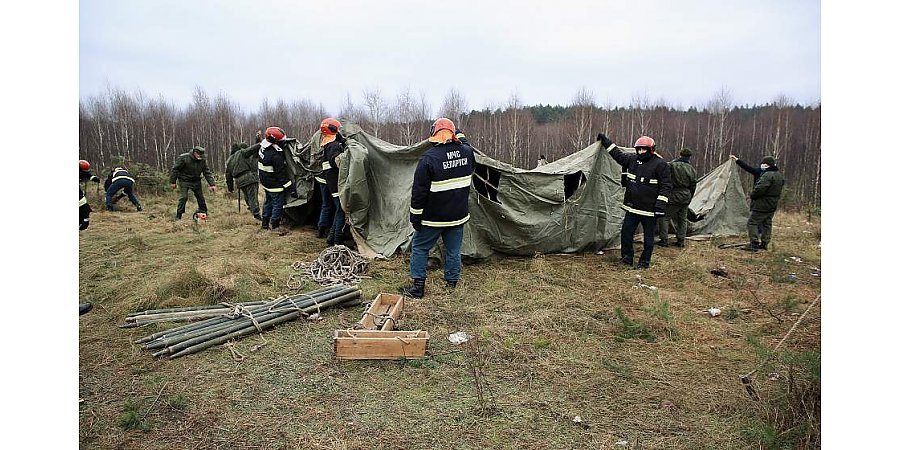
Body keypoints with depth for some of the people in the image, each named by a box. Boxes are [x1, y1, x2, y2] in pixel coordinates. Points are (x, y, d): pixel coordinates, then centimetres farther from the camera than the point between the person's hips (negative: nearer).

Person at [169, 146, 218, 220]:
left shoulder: (202, 160, -6)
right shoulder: (183, 158, -19)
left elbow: (207, 172, -5)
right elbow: (175, 169, -12)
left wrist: (212, 184, -13)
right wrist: (173, 182, -10)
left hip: (196, 182, 4)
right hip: (184, 181, -4)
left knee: (200, 197, 9)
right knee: (183, 197, -13)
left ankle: (203, 213, 26)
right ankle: (178, 216, -6)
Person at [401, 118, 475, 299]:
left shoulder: (429, 158, -17)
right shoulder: (467, 152, -2)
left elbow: (419, 190, -14)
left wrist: (415, 216, -5)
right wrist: (460, 140, 36)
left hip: (433, 217, -4)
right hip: (459, 215, 5)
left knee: (420, 248, 10)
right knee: (453, 250, 14)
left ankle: (417, 287, 11)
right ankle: (452, 284, 23)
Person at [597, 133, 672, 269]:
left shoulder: (660, 164, -9)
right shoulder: (631, 159, 6)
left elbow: (666, 186, -9)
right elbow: (617, 153, 21)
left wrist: (661, 204, -16)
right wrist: (605, 140, 23)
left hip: (649, 209, -5)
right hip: (632, 207, 6)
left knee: (648, 236, 6)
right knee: (626, 232, 8)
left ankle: (645, 262, 18)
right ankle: (627, 258, 22)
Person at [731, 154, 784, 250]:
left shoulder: (767, 175, -21)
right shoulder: (780, 176, 12)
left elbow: (759, 189, -26)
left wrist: (752, 195, -8)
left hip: (762, 205, -10)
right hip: (772, 205, 10)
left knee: (752, 223, -5)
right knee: (767, 224, 15)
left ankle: (754, 244, -9)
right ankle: (764, 244, 20)